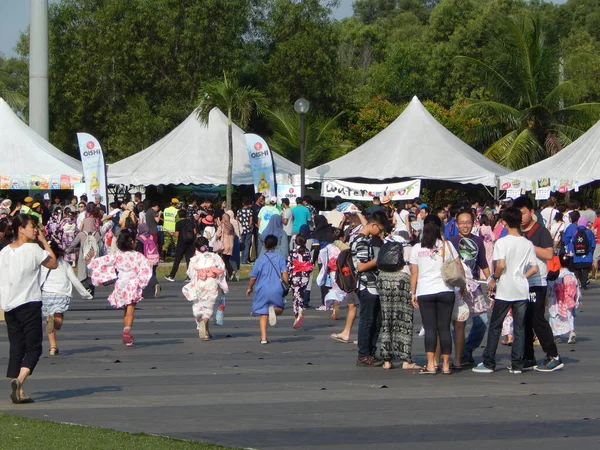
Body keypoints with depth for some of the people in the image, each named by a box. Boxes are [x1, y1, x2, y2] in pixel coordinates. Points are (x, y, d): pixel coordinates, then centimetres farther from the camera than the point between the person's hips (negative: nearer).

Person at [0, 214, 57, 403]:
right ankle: (19, 379, -23)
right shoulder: (33, 249, -10)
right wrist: (44, 241, 7)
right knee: (33, 347, 0)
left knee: (16, 348, 10)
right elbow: (53, 263, 4)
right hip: (29, 304, -6)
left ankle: (18, 391, 6)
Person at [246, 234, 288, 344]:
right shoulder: (280, 258, 2)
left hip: (262, 290, 0)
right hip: (277, 290, 0)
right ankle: (274, 309, -19)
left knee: (263, 314, 4)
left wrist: (250, 288, 18)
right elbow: (284, 272, -8)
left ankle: (263, 338, -3)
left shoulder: (260, 259, 0)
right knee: (280, 308, 19)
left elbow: (253, 277, 2)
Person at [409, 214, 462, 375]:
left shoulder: (417, 248, 1)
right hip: (445, 291, 0)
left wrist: (412, 292, 8)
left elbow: (414, 273, 1)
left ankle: (430, 365, -7)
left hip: (425, 292, 0)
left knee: (430, 328, -1)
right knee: (444, 328, 4)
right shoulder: (447, 245, 2)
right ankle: (446, 364, 4)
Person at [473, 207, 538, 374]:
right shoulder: (528, 244, 3)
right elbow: (534, 269, 1)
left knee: (495, 327, 6)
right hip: (522, 291, 3)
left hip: (504, 291, -3)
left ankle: (488, 363, 8)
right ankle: (517, 365, 6)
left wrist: (494, 279, -4)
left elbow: (501, 265, -20)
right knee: (519, 328, 8)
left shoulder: (502, 242, -10)